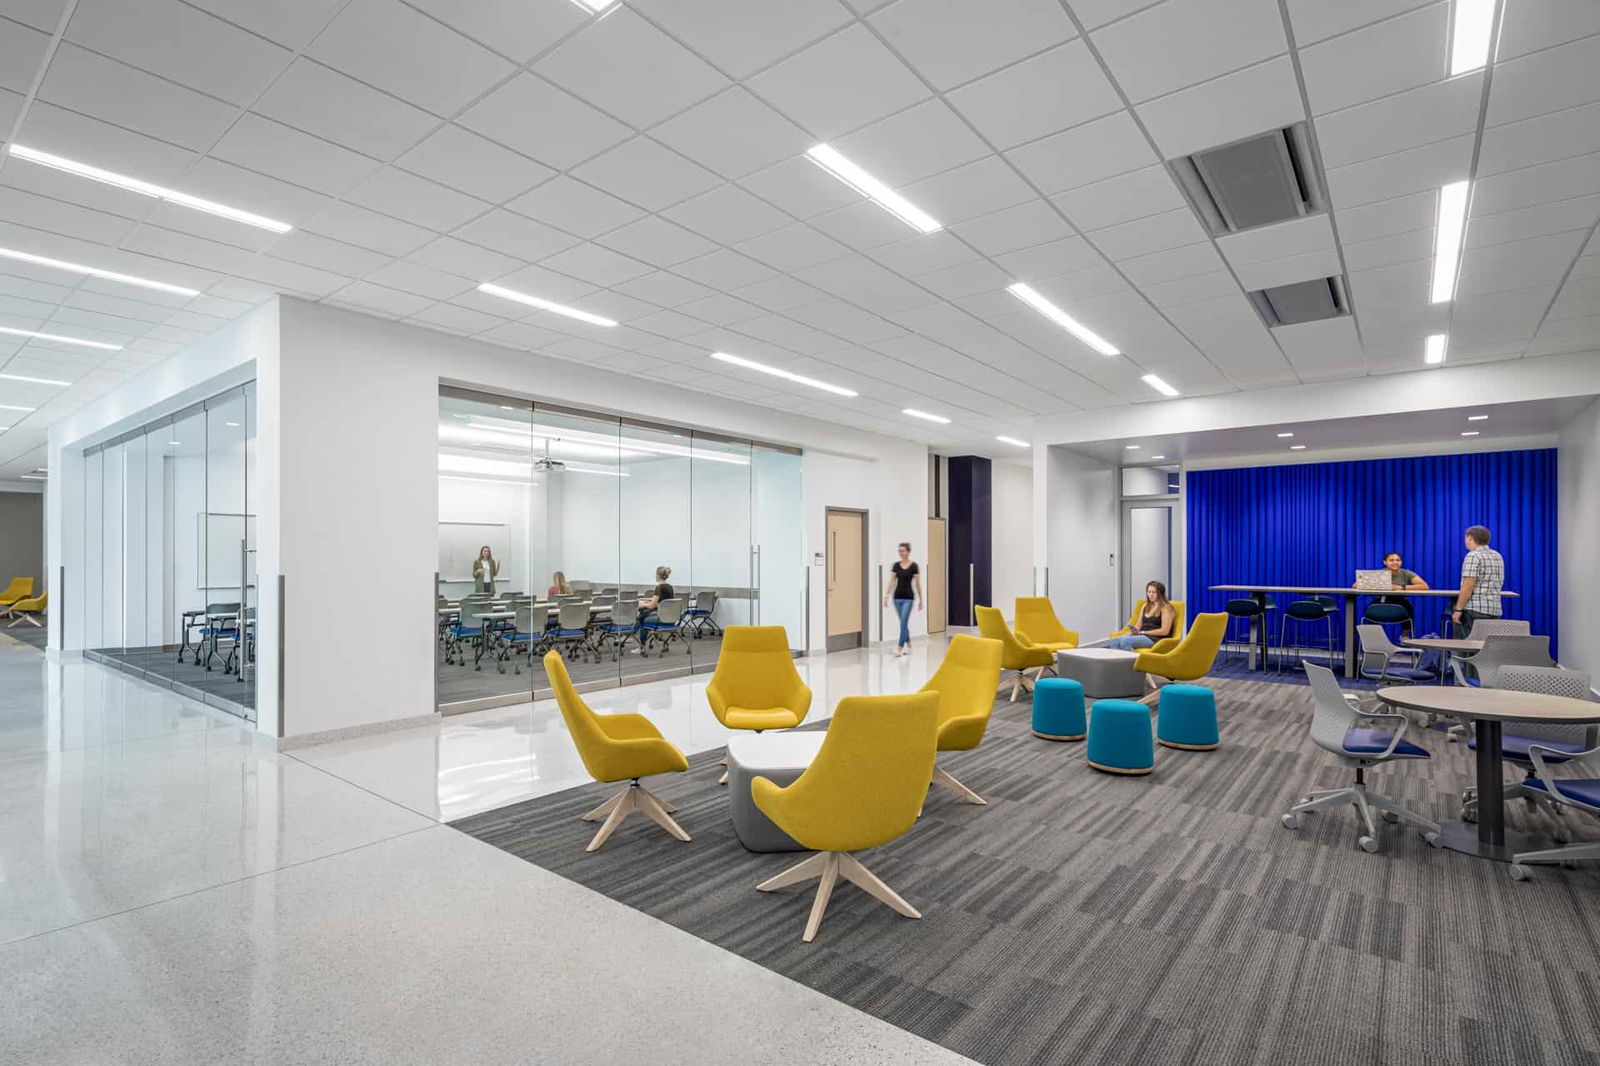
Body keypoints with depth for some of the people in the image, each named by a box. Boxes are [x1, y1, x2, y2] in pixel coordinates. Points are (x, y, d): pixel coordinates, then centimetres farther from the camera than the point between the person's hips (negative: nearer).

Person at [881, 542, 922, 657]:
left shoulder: (914, 566, -6)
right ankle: (908, 646, 24)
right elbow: (891, 582, 5)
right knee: (904, 623, 12)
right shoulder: (896, 565, 5)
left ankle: (899, 648, -10)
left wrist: (920, 600, -1)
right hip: (897, 597, 4)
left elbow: (918, 584, -3)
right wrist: (886, 596, -2)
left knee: (903, 623, -10)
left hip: (908, 598, -4)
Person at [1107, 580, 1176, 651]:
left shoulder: (1166, 608, -2)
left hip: (1156, 638, -7)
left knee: (1125, 641, -33)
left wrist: (1143, 632, -12)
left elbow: (1164, 631, -11)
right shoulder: (1145, 605, 19)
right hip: (1141, 635, 7)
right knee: (1113, 641, -20)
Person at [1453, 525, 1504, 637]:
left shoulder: (1473, 556, -10)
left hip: (1476, 609, -8)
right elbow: (1499, 584, 24)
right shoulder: (1498, 556, 16)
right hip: (1495, 610, 8)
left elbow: (1468, 586, -17)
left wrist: (1458, 609, -15)